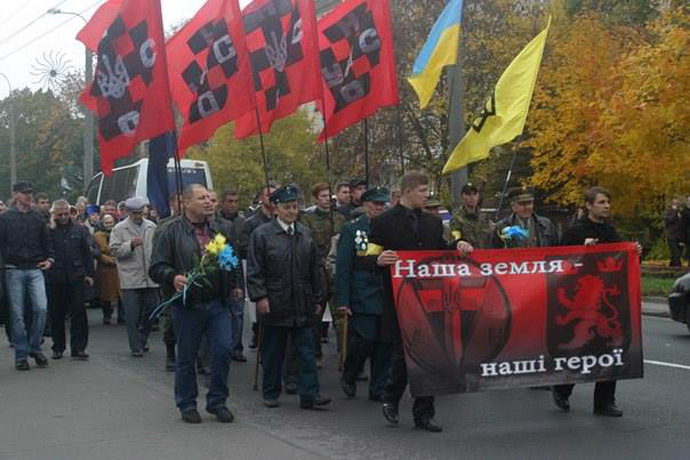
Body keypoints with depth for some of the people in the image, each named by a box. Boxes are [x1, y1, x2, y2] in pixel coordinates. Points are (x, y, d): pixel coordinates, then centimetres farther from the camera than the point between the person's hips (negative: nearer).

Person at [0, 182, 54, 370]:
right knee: (17, 314, 1)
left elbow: (46, 242, 18)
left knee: (41, 308, -11)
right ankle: (21, 355, 9)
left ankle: (35, 347, 7)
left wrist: (50, 259, 3)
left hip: (35, 269, 2)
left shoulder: (38, 218, 12)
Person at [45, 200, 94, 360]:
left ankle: (78, 347, 3)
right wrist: (50, 226, -13)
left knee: (78, 311, -2)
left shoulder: (79, 230, 8)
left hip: (76, 277, 1)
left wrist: (89, 274, 6)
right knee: (56, 314, 7)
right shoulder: (48, 230, 1)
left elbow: (87, 253, 11)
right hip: (55, 279, -1)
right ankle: (58, 347, 19)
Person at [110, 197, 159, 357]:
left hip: (151, 278, 4)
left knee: (150, 312, 9)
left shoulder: (152, 227, 11)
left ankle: (142, 341, 27)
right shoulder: (119, 229, 0)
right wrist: (130, 245, -21)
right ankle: (136, 347, 5)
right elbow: (114, 250, -7)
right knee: (133, 316, -2)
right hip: (130, 279, -4)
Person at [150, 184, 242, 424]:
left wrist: (236, 284, 10)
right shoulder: (171, 231, -5)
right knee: (186, 357, 7)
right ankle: (186, 405, 23)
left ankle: (217, 401, 16)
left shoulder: (221, 229, 10)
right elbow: (157, 267, -8)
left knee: (223, 350, -1)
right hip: (187, 305, -3)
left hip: (217, 303, 4)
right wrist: (172, 278, -26)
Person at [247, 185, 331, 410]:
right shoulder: (262, 234, -2)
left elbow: (315, 270, 16)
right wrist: (260, 297, -13)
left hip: (303, 307, 3)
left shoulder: (305, 234, 12)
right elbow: (254, 270, -5)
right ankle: (271, 393, 19)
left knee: (306, 352, 0)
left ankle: (309, 395, 2)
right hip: (274, 306, -3)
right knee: (273, 353, 7)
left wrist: (318, 299, 13)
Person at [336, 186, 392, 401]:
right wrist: (342, 300, -9)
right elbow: (342, 267, -3)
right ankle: (348, 377, 18)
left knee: (384, 344, 4)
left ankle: (378, 389, 15)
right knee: (363, 339, -8)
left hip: (386, 296, 4)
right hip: (362, 298, -4)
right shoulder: (351, 229, 0)